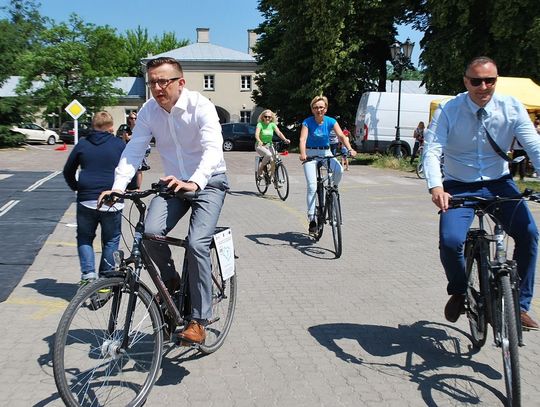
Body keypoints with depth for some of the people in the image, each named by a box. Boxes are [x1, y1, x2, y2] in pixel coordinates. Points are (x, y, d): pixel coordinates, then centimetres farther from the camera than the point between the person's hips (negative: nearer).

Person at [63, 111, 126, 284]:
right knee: (111, 241, 12)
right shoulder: (120, 144, 2)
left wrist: (76, 188, 28)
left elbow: (68, 171, 13)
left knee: (84, 238, 16)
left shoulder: (82, 144, 7)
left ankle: (88, 273, 0)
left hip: (86, 200, 1)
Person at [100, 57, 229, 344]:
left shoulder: (200, 106, -21)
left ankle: (199, 320, -8)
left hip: (208, 181, -4)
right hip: (174, 182, 4)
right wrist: (118, 186, -26)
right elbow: (134, 149, -10)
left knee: (197, 243, -21)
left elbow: (213, 149, -33)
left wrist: (195, 182, -51)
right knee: (151, 232, -20)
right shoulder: (149, 110, -6)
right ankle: (170, 280, 11)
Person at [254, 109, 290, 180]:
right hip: (260, 145, -4)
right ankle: (259, 170, -14)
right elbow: (257, 134, -26)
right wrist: (259, 141, -48)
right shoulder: (260, 124, -10)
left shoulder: (272, 124, 0)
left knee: (273, 161, -16)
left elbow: (279, 133, -14)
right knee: (268, 154, -33)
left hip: (269, 145, 4)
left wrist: (285, 139, -33)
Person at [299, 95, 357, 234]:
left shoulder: (331, 122, -4)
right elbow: (303, 139, -23)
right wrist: (303, 154, -43)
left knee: (339, 170, -29)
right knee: (312, 186, -15)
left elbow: (341, 136, -15)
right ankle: (312, 219, -13)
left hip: (326, 152, 2)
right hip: (310, 153, -2)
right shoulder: (307, 122, -10)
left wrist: (349, 149, -34)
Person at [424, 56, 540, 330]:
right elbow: (432, 151, -21)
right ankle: (459, 292, 9)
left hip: (499, 184, 2)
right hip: (460, 187, -2)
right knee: (450, 241, -24)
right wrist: (436, 188, -39)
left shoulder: (512, 108, -6)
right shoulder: (448, 111, -11)